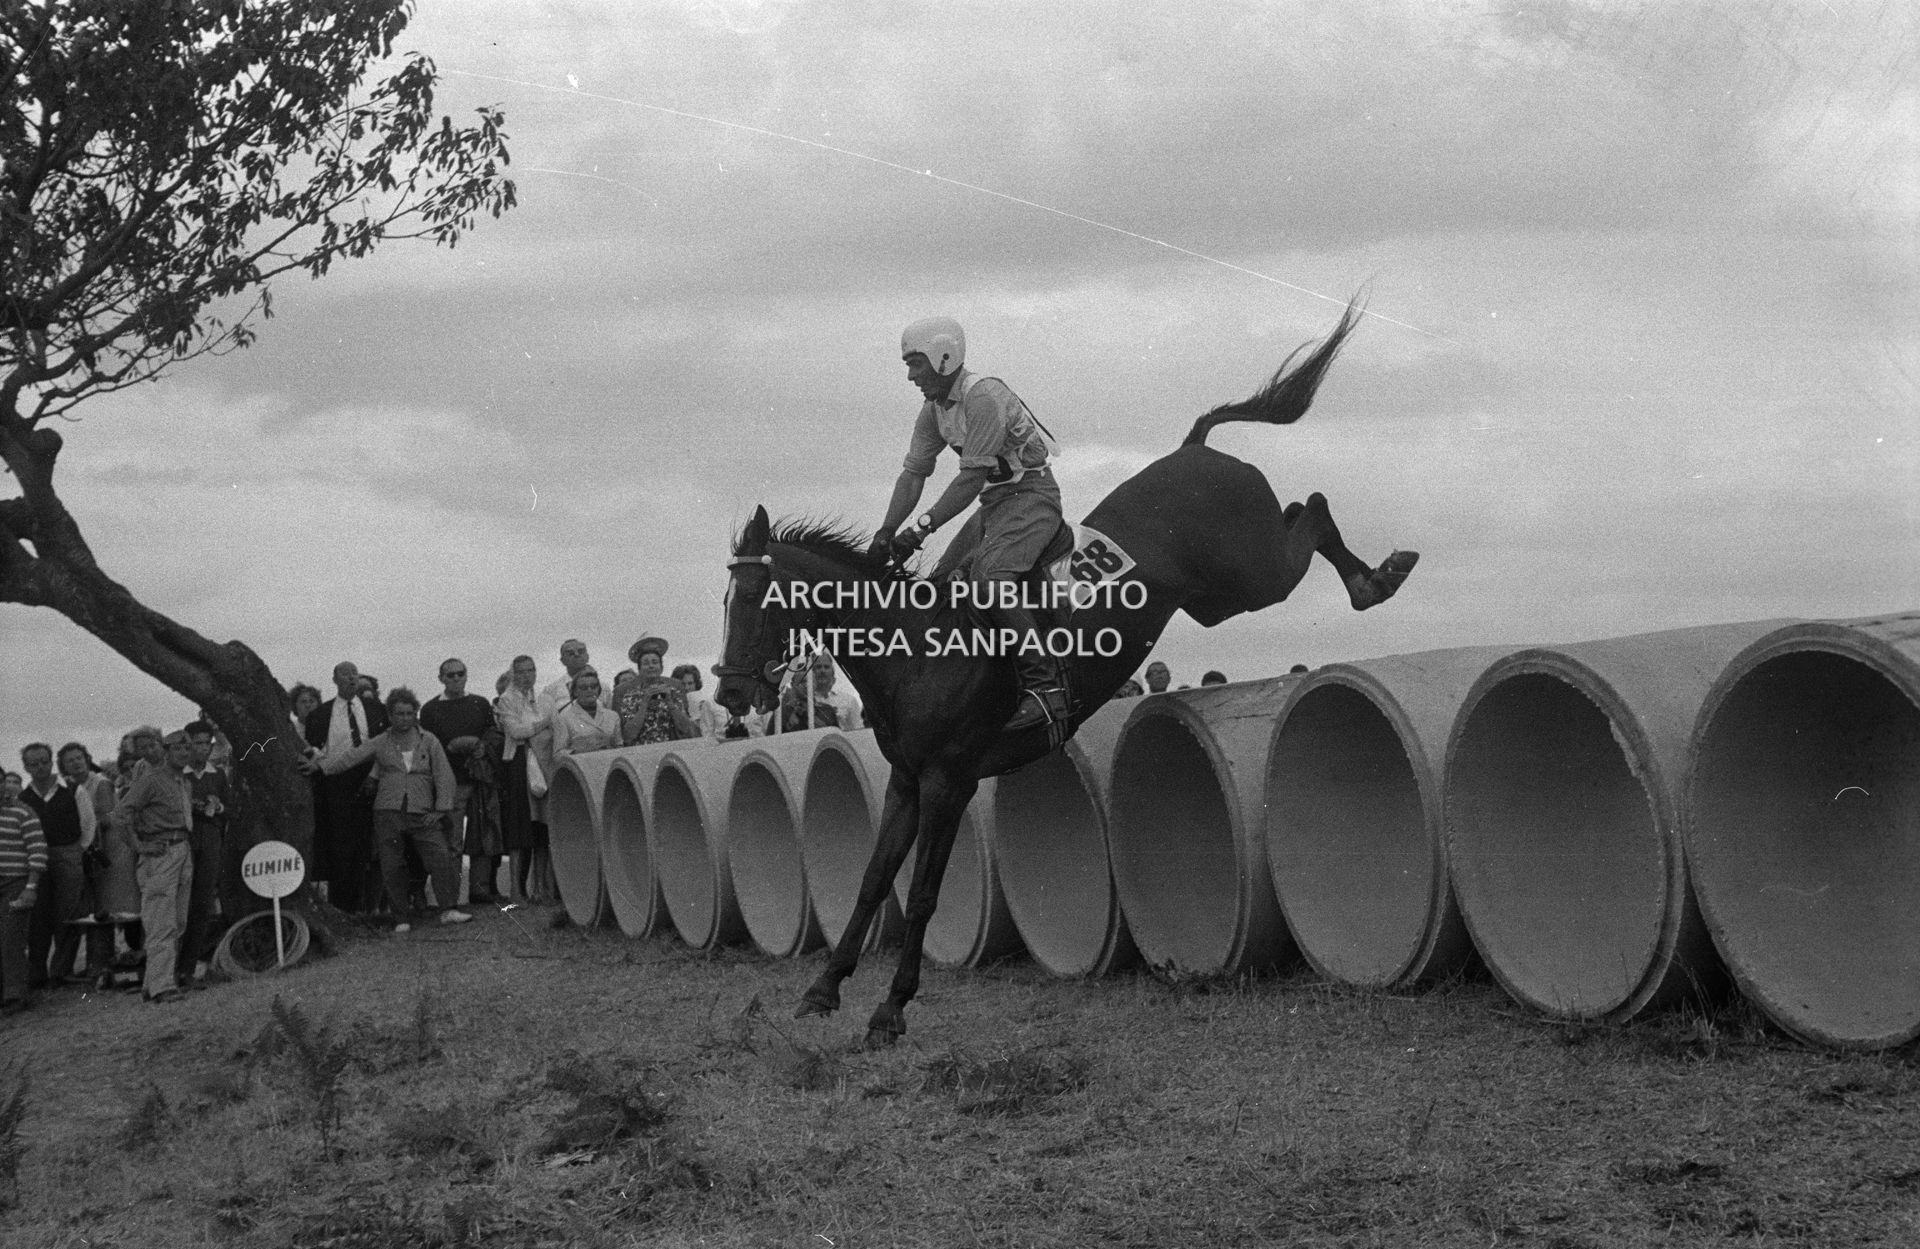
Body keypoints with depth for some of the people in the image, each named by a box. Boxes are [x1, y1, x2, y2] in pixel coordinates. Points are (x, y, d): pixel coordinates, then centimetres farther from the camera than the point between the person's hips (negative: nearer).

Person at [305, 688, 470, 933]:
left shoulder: (429, 742, 8)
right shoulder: (380, 743, 8)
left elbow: (444, 777, 7)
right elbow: (351, 756, -2)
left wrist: (440, 810, -1)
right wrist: (320, 764, -15)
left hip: (423, 815, 0)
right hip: (388, 814, 0)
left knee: (440, 858, -13)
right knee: (392, 867, -3)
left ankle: (448, 910, -10)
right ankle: (402, 918, 5)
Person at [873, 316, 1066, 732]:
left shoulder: (983, 396, -21)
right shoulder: (933, 409, 7)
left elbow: (972, 478, -24)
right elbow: (913, 473, 8)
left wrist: (922, 527, -25)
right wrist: (886, 534, -4)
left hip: (1032, 495, -10)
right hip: (993, 503, 10)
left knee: (989, 580, -30)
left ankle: (1045, 685, -32)